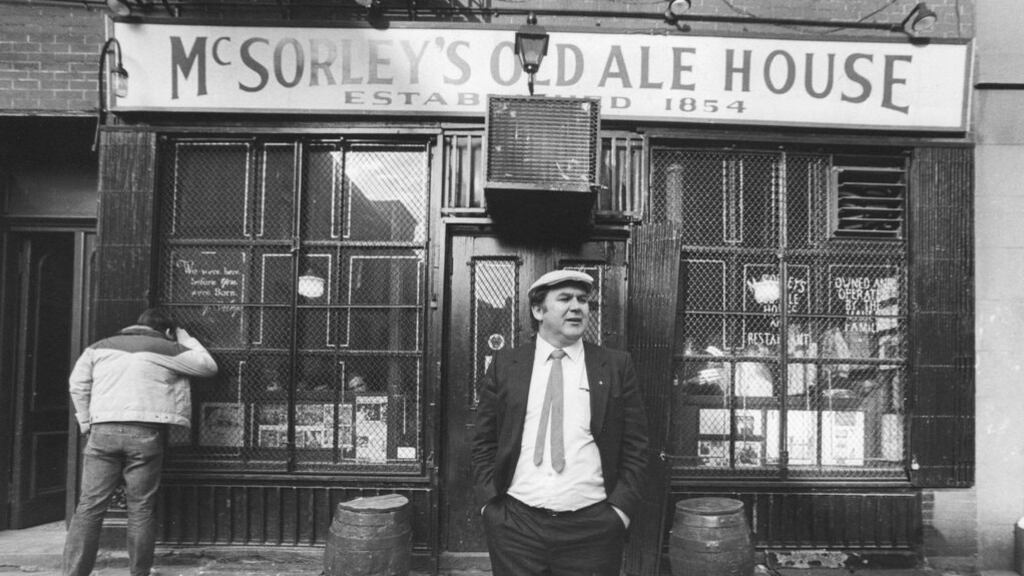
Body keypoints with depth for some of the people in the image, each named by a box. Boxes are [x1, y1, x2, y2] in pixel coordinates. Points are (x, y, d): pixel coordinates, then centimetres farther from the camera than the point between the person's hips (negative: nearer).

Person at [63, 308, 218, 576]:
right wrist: (187, 340, 28)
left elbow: (78, 384, 14)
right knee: (141, 508, 4)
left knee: (89, 506, 5)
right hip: (146, 433, -3)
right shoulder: (168, 350, 7)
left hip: (103, 431, 3)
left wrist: (87, 423, 18)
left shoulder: (101, 347, 18)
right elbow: (208, 366, 16)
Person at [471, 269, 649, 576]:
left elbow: (635, 447, 3)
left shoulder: (616, 366, 2)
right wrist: (488, 502, -1)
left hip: (592, 525, 0)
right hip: (515, 524, 1)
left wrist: (621, 508, -5)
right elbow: (484, 442, 7)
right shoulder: (504, 365, 4)